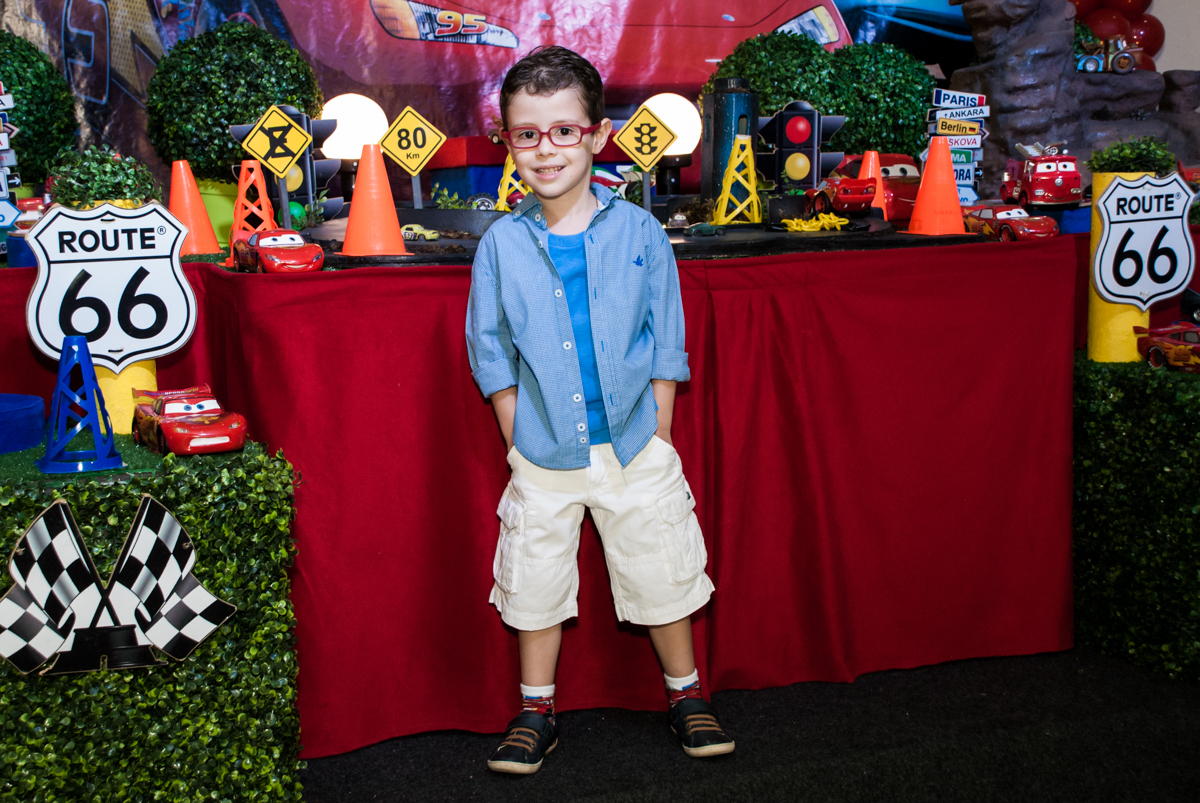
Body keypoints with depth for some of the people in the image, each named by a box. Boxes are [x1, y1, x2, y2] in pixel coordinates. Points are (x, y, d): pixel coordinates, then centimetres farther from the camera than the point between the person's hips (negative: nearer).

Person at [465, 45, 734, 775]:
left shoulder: (639, 232, -5)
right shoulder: (502, 244, -4)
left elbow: (667, 342, 1)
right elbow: (490, 351, 3)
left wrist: (658, 435, -4)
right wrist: (519, 438, -2)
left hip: (635, 448, 0)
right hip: (544, 457, 1)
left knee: (663, 577, 10)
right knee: (537, 582, 10)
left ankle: (686, 696, 31)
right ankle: (537, 713, 28)